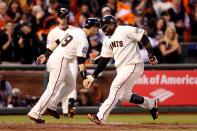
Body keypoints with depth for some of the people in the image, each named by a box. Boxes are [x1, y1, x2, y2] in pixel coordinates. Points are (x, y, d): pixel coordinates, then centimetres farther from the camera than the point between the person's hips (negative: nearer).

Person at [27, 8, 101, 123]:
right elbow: (81, 59, -19)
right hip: (61, 61, -10)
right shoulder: (83, 40, -11)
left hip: (53, 57, 10)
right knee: (52, 89, -11)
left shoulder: (72, 31, 15)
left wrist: (46, 55, 22)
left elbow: (56, 43, 18)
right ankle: (35, 113, -16)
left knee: (71, 84, 20)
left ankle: (51, 105, 13)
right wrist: (85, 77, -22)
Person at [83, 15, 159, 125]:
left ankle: (101, 117, -22)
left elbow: (144, 38, -12)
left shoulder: (126, 30, -10)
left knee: (115, 89, -18)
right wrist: (93, 77, 9)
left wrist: (151, 56, -18)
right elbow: (104, 60, 15)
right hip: (121, 69, 9)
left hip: (133, 66, -9)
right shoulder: (107, 40, 14)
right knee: (124, 95, 13)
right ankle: (151, 104, 32)